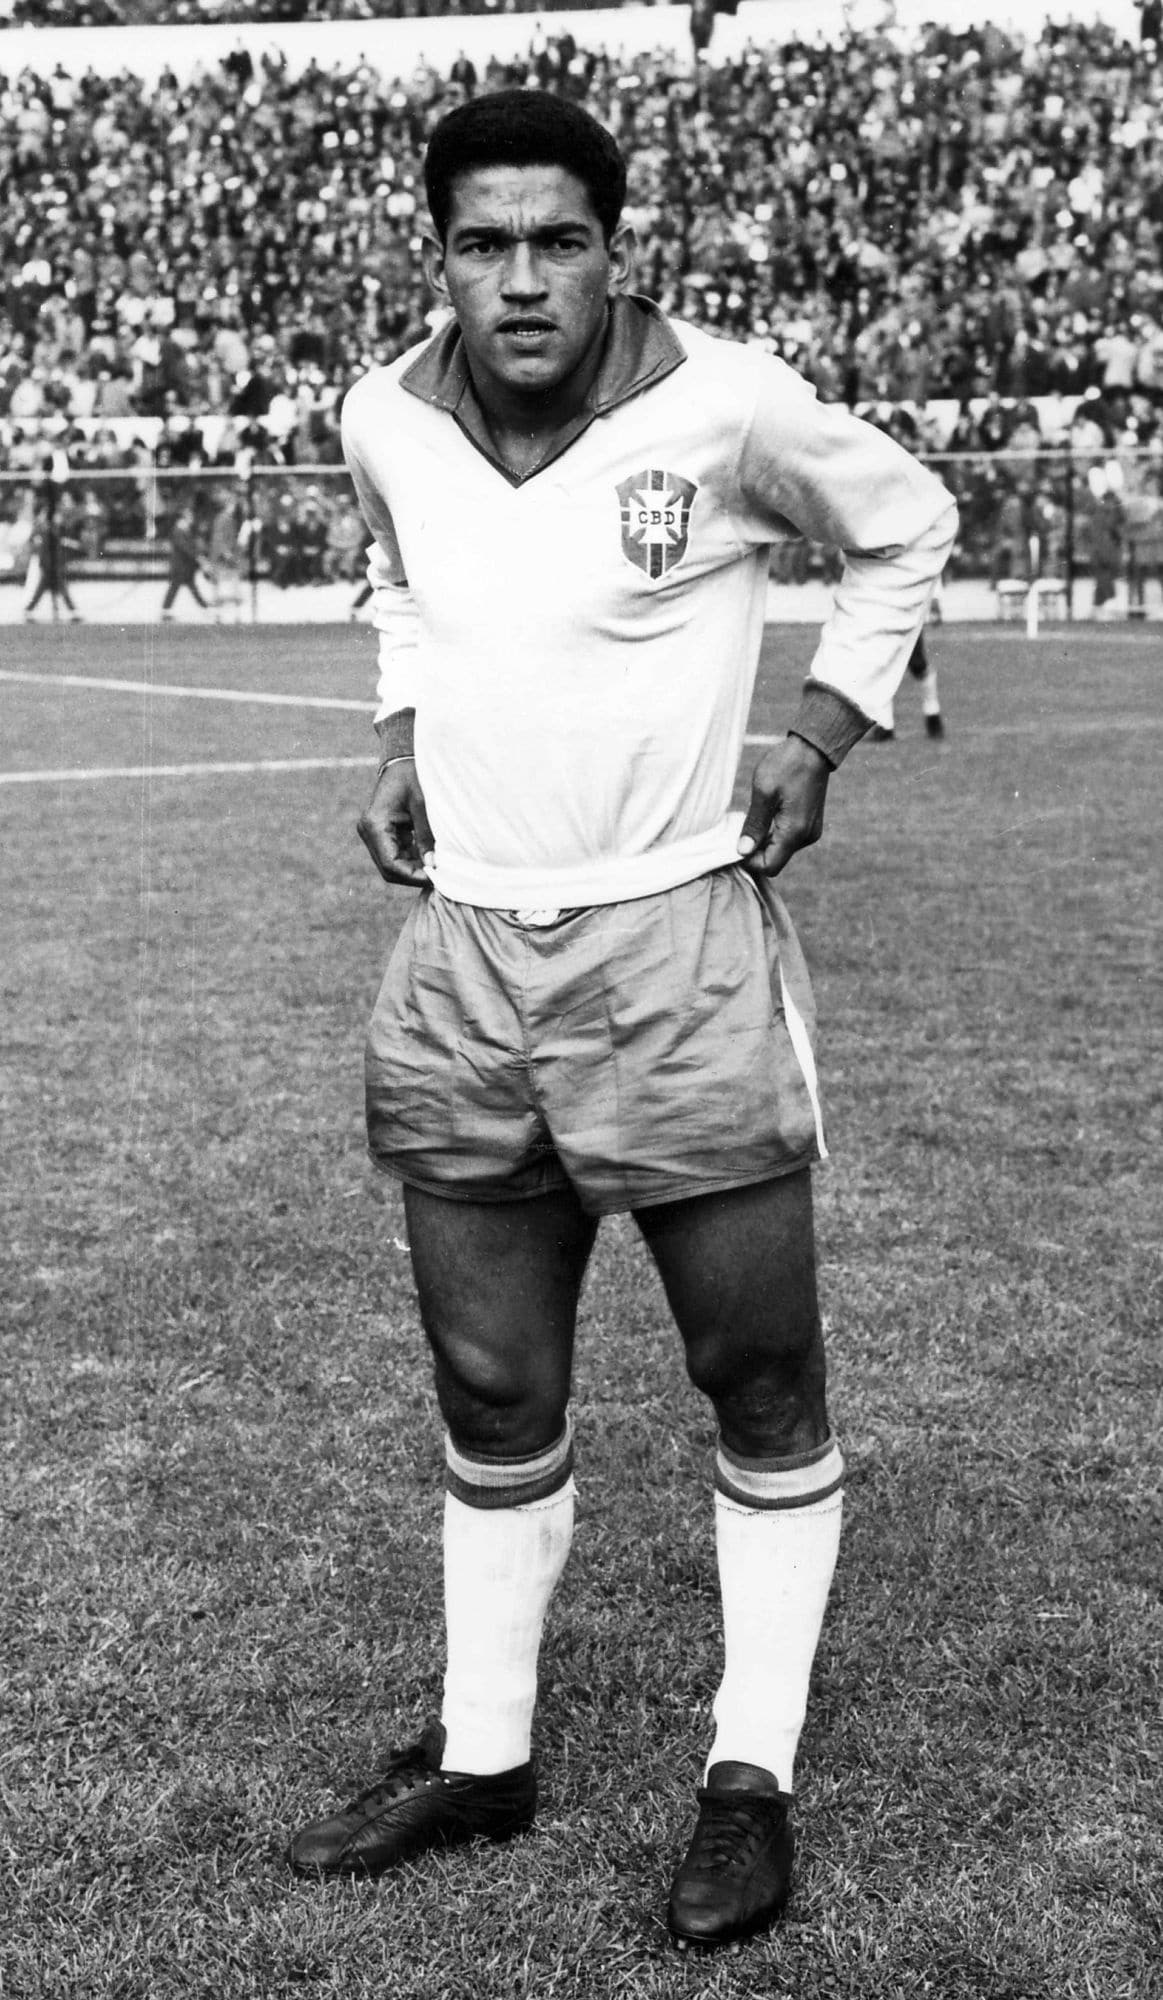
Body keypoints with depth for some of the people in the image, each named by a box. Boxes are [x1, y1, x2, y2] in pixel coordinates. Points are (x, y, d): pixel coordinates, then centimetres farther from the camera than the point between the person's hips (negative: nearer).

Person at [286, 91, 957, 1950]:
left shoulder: (728, 408, -12)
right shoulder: (386, 421, 1)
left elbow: (907, 523, 6)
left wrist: (821, 730, -2)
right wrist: (402, 733, 9)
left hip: (677, 954, -4)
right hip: (461, 958, 4)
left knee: (762, 1383, 4)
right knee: (491, 1395, 13)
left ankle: (754, 1774, 20)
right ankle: (482, 1752, 29)